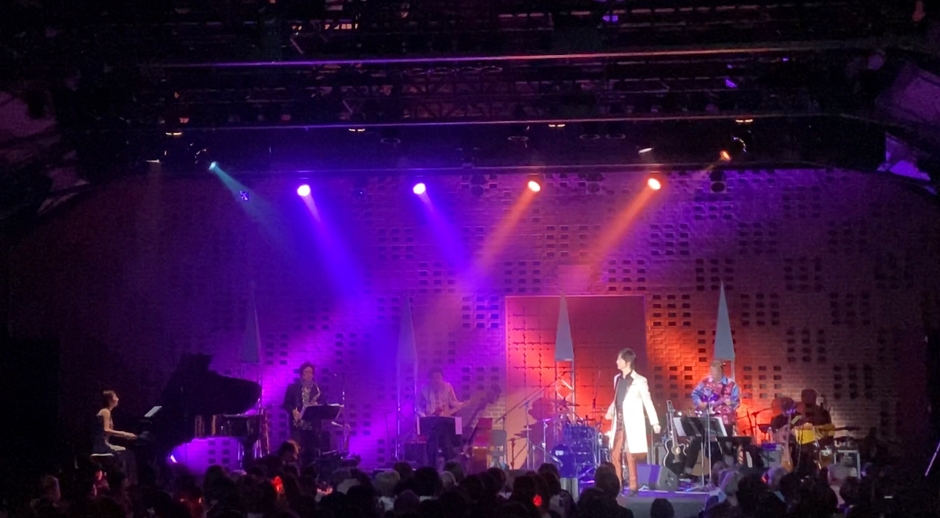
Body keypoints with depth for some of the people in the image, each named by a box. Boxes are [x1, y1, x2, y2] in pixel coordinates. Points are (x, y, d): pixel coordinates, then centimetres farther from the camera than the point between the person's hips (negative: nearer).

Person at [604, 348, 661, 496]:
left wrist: (654, 423, -14)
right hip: (618, 424, 6)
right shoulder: (617, 378, 10)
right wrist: (610, 411, 2)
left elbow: (648, 402, -9)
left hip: (632, 424, -6)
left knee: (630, 455, -2)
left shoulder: (639, 381, -8)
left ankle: (633, 487, 9)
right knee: (615, 454, 5)